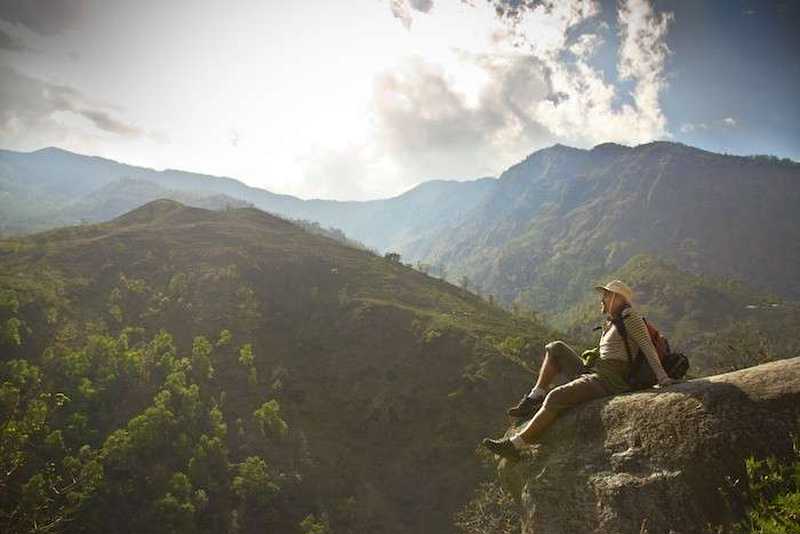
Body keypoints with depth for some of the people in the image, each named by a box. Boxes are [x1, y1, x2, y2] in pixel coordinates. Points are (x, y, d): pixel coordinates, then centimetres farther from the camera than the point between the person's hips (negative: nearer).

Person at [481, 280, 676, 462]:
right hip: (591, 372, 9)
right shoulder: (611, 323, 22)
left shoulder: (630, 317, -3)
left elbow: (648, 347, -12)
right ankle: (534, 399, -3)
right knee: (555, 348, 8)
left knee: (555, 397, -25)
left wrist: (662, 377, -19)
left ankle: (514, 445, -23)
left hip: (609, 380, -9)